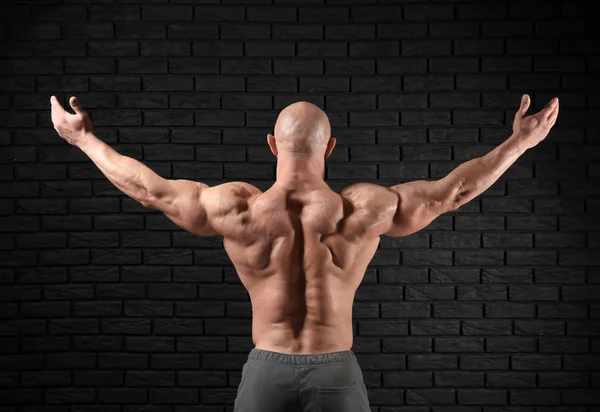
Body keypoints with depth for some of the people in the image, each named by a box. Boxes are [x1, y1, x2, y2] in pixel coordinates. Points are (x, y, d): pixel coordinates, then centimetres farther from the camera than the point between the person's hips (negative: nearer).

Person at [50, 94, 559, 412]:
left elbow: (147, 187, 2)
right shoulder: (363, 211, -11)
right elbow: (451, 191, -1)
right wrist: (518, 142, 12)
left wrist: (85, 139, 17)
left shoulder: (236, 210, -9)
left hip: (267, 370, 1)